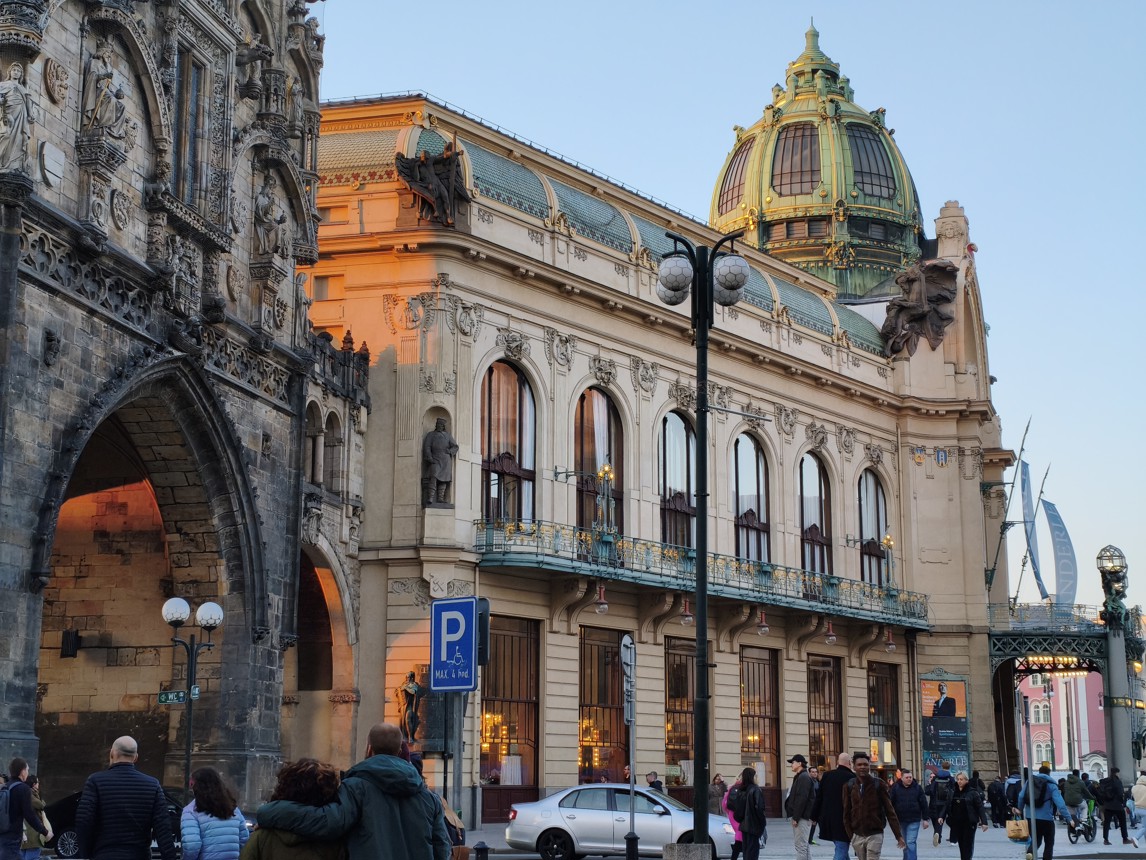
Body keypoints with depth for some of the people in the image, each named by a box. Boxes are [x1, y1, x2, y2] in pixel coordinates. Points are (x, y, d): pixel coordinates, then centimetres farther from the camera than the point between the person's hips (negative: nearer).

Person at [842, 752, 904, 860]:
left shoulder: (879, 785, -4)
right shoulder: (849, 786, 2)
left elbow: (890, 811, -4)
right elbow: (846, 814, 5)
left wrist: (899, 836, -7)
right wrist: (850, 835, -1)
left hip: (875, 835, -3)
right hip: (857, 836, 3)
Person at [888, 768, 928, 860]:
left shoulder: (917, 787, 0)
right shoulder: (895, 788, -1)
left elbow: (923, 804, 2)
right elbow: (890, 803, -2)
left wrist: (925, 819, 1)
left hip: (914, 820, -2)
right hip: (900, 820, 2)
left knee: (910, 843, -10)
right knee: (904, 843, 14)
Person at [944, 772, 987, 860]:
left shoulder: (972, 792, -7)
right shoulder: (953, 793, 8)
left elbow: (980, 807, -9)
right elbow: (948, 807, 10)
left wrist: (984, 822, -16)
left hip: (969, 823, -5)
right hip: (957, 823, 5)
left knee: (967, 845, -5)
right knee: (961, 844, 9)